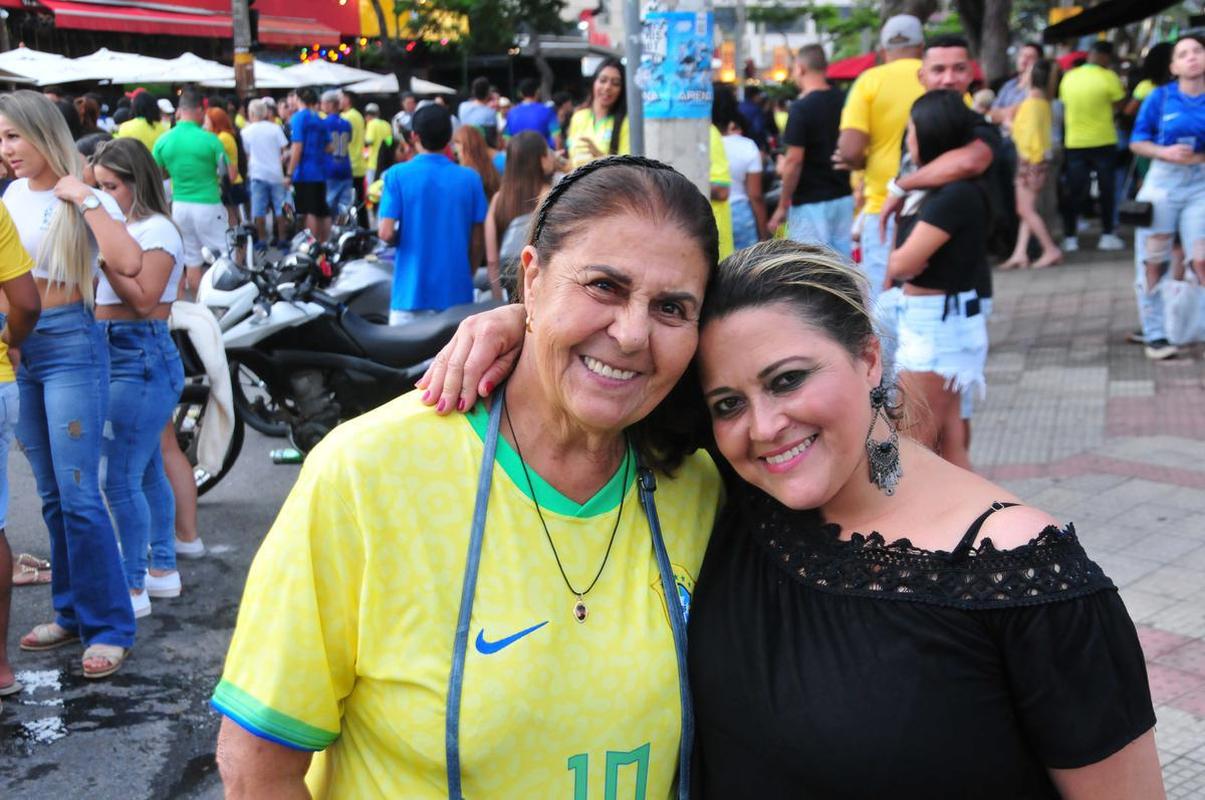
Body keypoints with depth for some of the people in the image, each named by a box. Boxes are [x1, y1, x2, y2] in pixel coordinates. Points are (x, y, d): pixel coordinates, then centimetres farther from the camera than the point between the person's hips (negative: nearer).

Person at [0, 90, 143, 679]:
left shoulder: (81, 197, -8)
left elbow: (128, 263, -26)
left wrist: (85, 200, -22)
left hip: (70, 344, -6)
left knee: (78, 494, -8)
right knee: (50, 495, 12)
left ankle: (109, 627, 1)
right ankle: (72, 612, 24)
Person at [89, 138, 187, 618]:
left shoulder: (157, 230, -10)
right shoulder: (118, 227, 15)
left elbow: (144, 301, -18)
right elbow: (101, 292, 11)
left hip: (142, 357, -9)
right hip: (114, 353, 9)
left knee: (120, 478, -7)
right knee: (147, 470, 17)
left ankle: (134, 589, 1)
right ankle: (163, 570, 29)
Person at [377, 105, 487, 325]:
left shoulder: (397, 175, -6)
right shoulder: (470, 178, 0)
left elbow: (386, 233, -12)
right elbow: (478, 241, 3)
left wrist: (403, 235, 11)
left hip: (411, 292, -2)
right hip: (456, 292, 2)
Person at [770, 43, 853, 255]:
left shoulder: (801, 108, -14)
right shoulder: (844, 101, 7)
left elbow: (795, 160, -17)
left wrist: (782, 206, -10)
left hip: (810, 201, -7)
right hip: (843, 197, 7)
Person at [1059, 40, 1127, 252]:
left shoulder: (1068, 77, 3)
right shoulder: (1109, 77, -10)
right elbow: (1119, 105, -8)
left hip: (1074, 142, 3)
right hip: (1103, 141, -3)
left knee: (1074, 190, 7)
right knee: (1106, 188, 7)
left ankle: (1069, 237, 5)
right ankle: (1107, 235, 9)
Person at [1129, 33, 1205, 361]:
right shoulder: (1160, 97, -1)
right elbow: (1137, 142, 2)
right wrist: (1165, 152, -15)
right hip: (1162, 182, 0)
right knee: (1153, 263, 4)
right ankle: (1154, 335, 15)